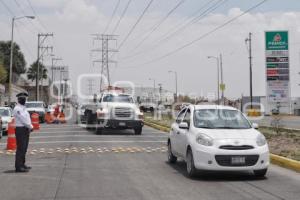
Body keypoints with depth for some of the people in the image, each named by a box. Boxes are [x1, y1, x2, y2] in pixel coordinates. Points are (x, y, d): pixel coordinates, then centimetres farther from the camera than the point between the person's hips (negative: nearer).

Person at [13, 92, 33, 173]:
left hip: (26, 130, 9)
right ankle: (18, 167, -9)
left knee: (24, 148, 12)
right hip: (20, 130, -9)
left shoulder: (24, 108, 19)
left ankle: (22, 164, 20)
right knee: (20, 148, -10)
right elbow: (23, 119, -16)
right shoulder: (17, 109, -10)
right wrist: (30, 127, -8)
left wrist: (31, 127, 2)